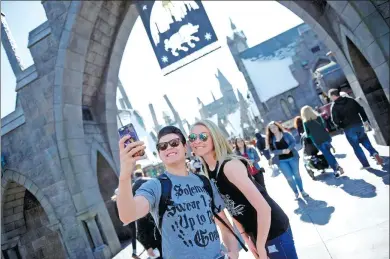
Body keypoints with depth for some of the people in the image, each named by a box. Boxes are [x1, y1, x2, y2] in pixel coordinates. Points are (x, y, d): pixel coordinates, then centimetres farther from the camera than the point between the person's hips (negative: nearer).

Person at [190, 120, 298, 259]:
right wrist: (245, 236, 8)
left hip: (273, 228, -7)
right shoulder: (206, 173, -2)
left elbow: (263, 207, -26)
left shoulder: (230, 165, -25)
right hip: (253, 231, 7)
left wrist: (260, 245, -17)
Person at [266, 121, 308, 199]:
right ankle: (296, 193, 19)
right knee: (289, 177, 2)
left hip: (292, 157, 0)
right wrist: (282, 151, -22)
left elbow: (293, 142, -6)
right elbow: (272, 151, -8)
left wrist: (289, 149, -23)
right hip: (281, 161, 0)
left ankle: (302, 191, 27)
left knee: (297, 174, 10)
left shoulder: (286, 134, -1)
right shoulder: (270, 139, -1)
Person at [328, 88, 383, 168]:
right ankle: (374, 153, -1)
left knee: (356, 146, 6)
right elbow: (361, 110, 8)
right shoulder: (350, 100, 6)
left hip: (348, 129, -4)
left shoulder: (334, 106, -8)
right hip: (358, 124, 4)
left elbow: (335, 120, -13)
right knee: (365, 141, 20)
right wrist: (365, 120, 16)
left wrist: (342, 126, 5)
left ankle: (365, 164, 10)